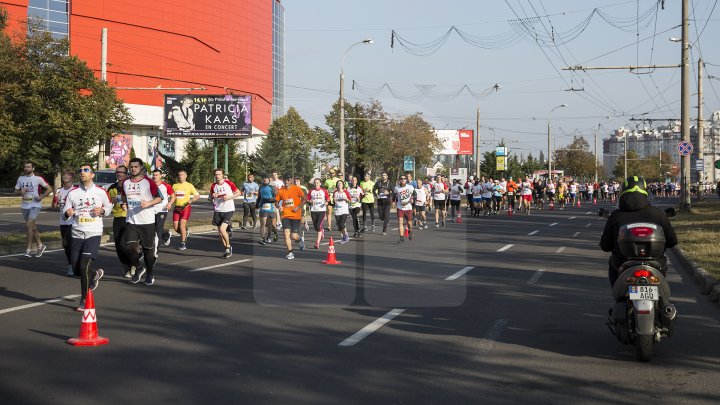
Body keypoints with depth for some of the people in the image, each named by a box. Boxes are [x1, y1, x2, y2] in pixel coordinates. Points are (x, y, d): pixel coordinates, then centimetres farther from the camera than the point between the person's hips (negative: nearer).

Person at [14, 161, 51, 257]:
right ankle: (40, 245, 27)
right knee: (33, 227, 12)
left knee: (28, 225, -18)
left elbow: (49, 189, -1)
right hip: (25, 206, 6)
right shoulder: (21, 179, 7)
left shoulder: (38, 179, -7)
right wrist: (21, 192, -11)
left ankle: (28, 249, -13)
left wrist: (41, 197, -12)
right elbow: (16, 192, 11)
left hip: (35, 205, -6)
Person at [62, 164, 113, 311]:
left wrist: (102, 211, -7)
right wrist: (67, 213, -16)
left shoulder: (100, 191, 2)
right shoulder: (73, 193, 4)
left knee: (84, 266, -13)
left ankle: (84, 300, 1)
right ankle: (95, 274, 39)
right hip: (77, 234, 3)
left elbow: (109, 206, 15)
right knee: (76, 268, 5)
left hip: (93, 233, -3)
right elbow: (65, 211, 7)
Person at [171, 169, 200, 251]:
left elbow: (197, 196, 1)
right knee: (175, 227, -3)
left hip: (185, 207, -4)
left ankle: (183, 243, -3)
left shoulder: (189, 185, 2)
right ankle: (185, 233, 28)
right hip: (177, 208, 4)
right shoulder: (174, 186, 12)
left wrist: (190, 201, -15)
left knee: (182, 225, -14)